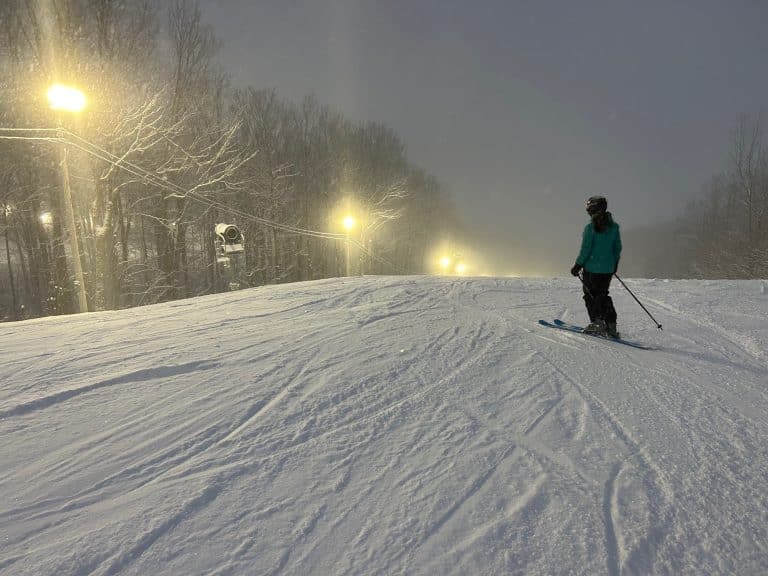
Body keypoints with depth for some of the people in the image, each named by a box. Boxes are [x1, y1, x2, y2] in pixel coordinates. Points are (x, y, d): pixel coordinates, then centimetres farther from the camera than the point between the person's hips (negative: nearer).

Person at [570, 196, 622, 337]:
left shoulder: (590, 227, -14)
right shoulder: (613, 226, 4)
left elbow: (585, 250, -15)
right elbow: (618, 247, 9)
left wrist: (577, 266, -6)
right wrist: (615, 263, 22)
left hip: (592, 268, -6)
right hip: (608, 269, 6)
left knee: (590, 295, 8)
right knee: (603, 294, 16)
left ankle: (597, 323, 7)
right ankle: (611, 325, 13)